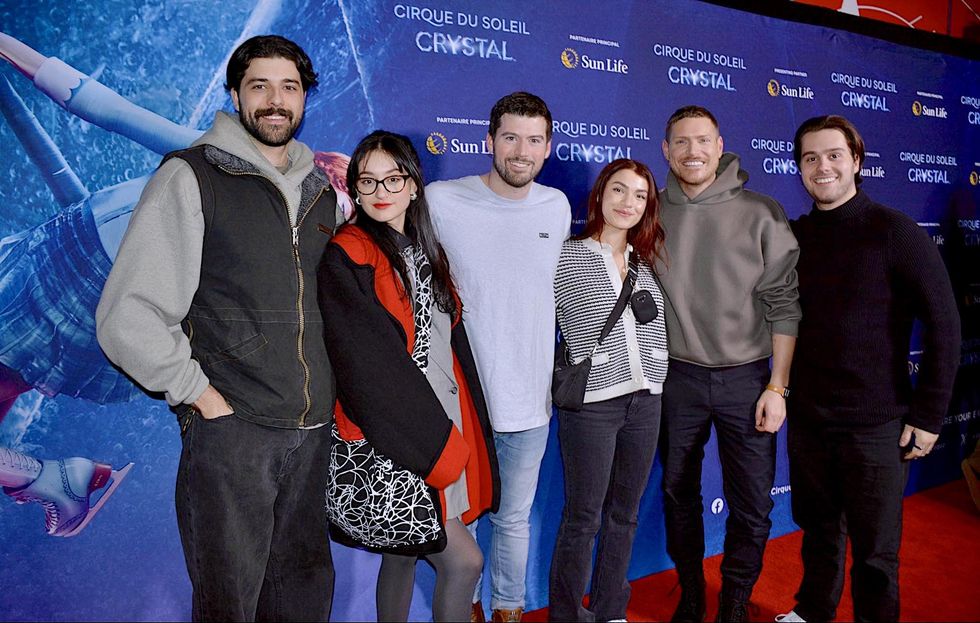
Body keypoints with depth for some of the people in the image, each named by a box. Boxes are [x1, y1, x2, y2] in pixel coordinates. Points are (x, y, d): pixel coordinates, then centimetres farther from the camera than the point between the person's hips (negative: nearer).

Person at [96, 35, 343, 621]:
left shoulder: (322, 189, 12)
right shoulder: (192, 177, -5)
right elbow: (127, 319, -10)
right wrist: (198, 393, -10)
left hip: (314, 430, 5)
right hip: (232, 428, -5)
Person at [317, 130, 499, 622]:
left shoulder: (427, 253, 12)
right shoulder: (347, 257, -11)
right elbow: (369, 363, -17)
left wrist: (460, 431, 10)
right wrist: (433, 441, -16)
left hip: (444, 429, 7)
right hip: (394, 440, -7)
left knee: (403, 554, 18)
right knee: (463, 559, -7)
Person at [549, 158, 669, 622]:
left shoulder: (645, 263, 9)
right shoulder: (566, 258, -7)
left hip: (645, 402, 5)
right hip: (591, 405, -5)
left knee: (624, 514, 15)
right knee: (583, 518, 4)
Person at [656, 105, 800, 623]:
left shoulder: (761, 214, -4)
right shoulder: (653, 214, 1)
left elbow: (784, 305, -4)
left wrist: (777, 386, -7)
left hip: (746, 376, -1)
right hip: (676, 377, 2)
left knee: (752, 504, 4)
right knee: (679, 493, 13)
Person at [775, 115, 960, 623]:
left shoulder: (895, 232, -10)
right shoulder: (793, 235, 4)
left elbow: (942, 323, -10)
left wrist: (928, 414, -12)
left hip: (876, 424, -4)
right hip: (807, 417, 4)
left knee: (875, 549, 7)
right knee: (818, 529, 20)